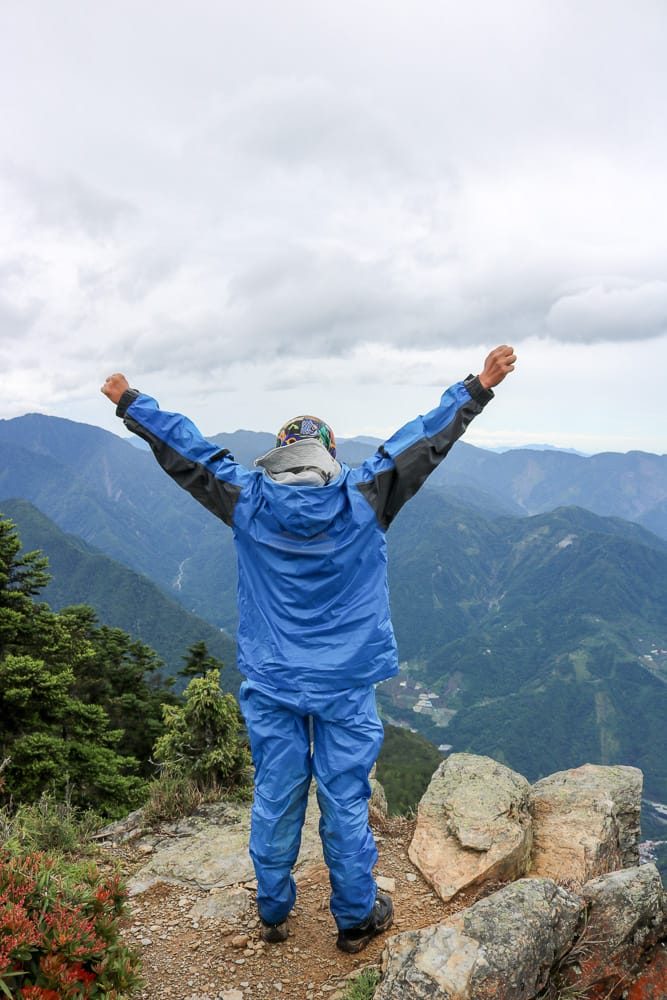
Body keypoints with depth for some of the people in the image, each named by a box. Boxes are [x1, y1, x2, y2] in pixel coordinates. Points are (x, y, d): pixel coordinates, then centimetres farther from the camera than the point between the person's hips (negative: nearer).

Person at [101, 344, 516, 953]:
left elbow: (184, 450, 3)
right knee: (345, 796, 10)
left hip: (271, 683, 2)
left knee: (276, 795, 15)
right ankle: (356, 919, 29)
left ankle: (274, 913, 34)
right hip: (346, 681, -1)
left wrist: (130, 403, 17)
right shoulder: (363, 501, -10)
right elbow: (428, 438, -5)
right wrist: (480, 387, 4)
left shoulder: (247, 502, -7)